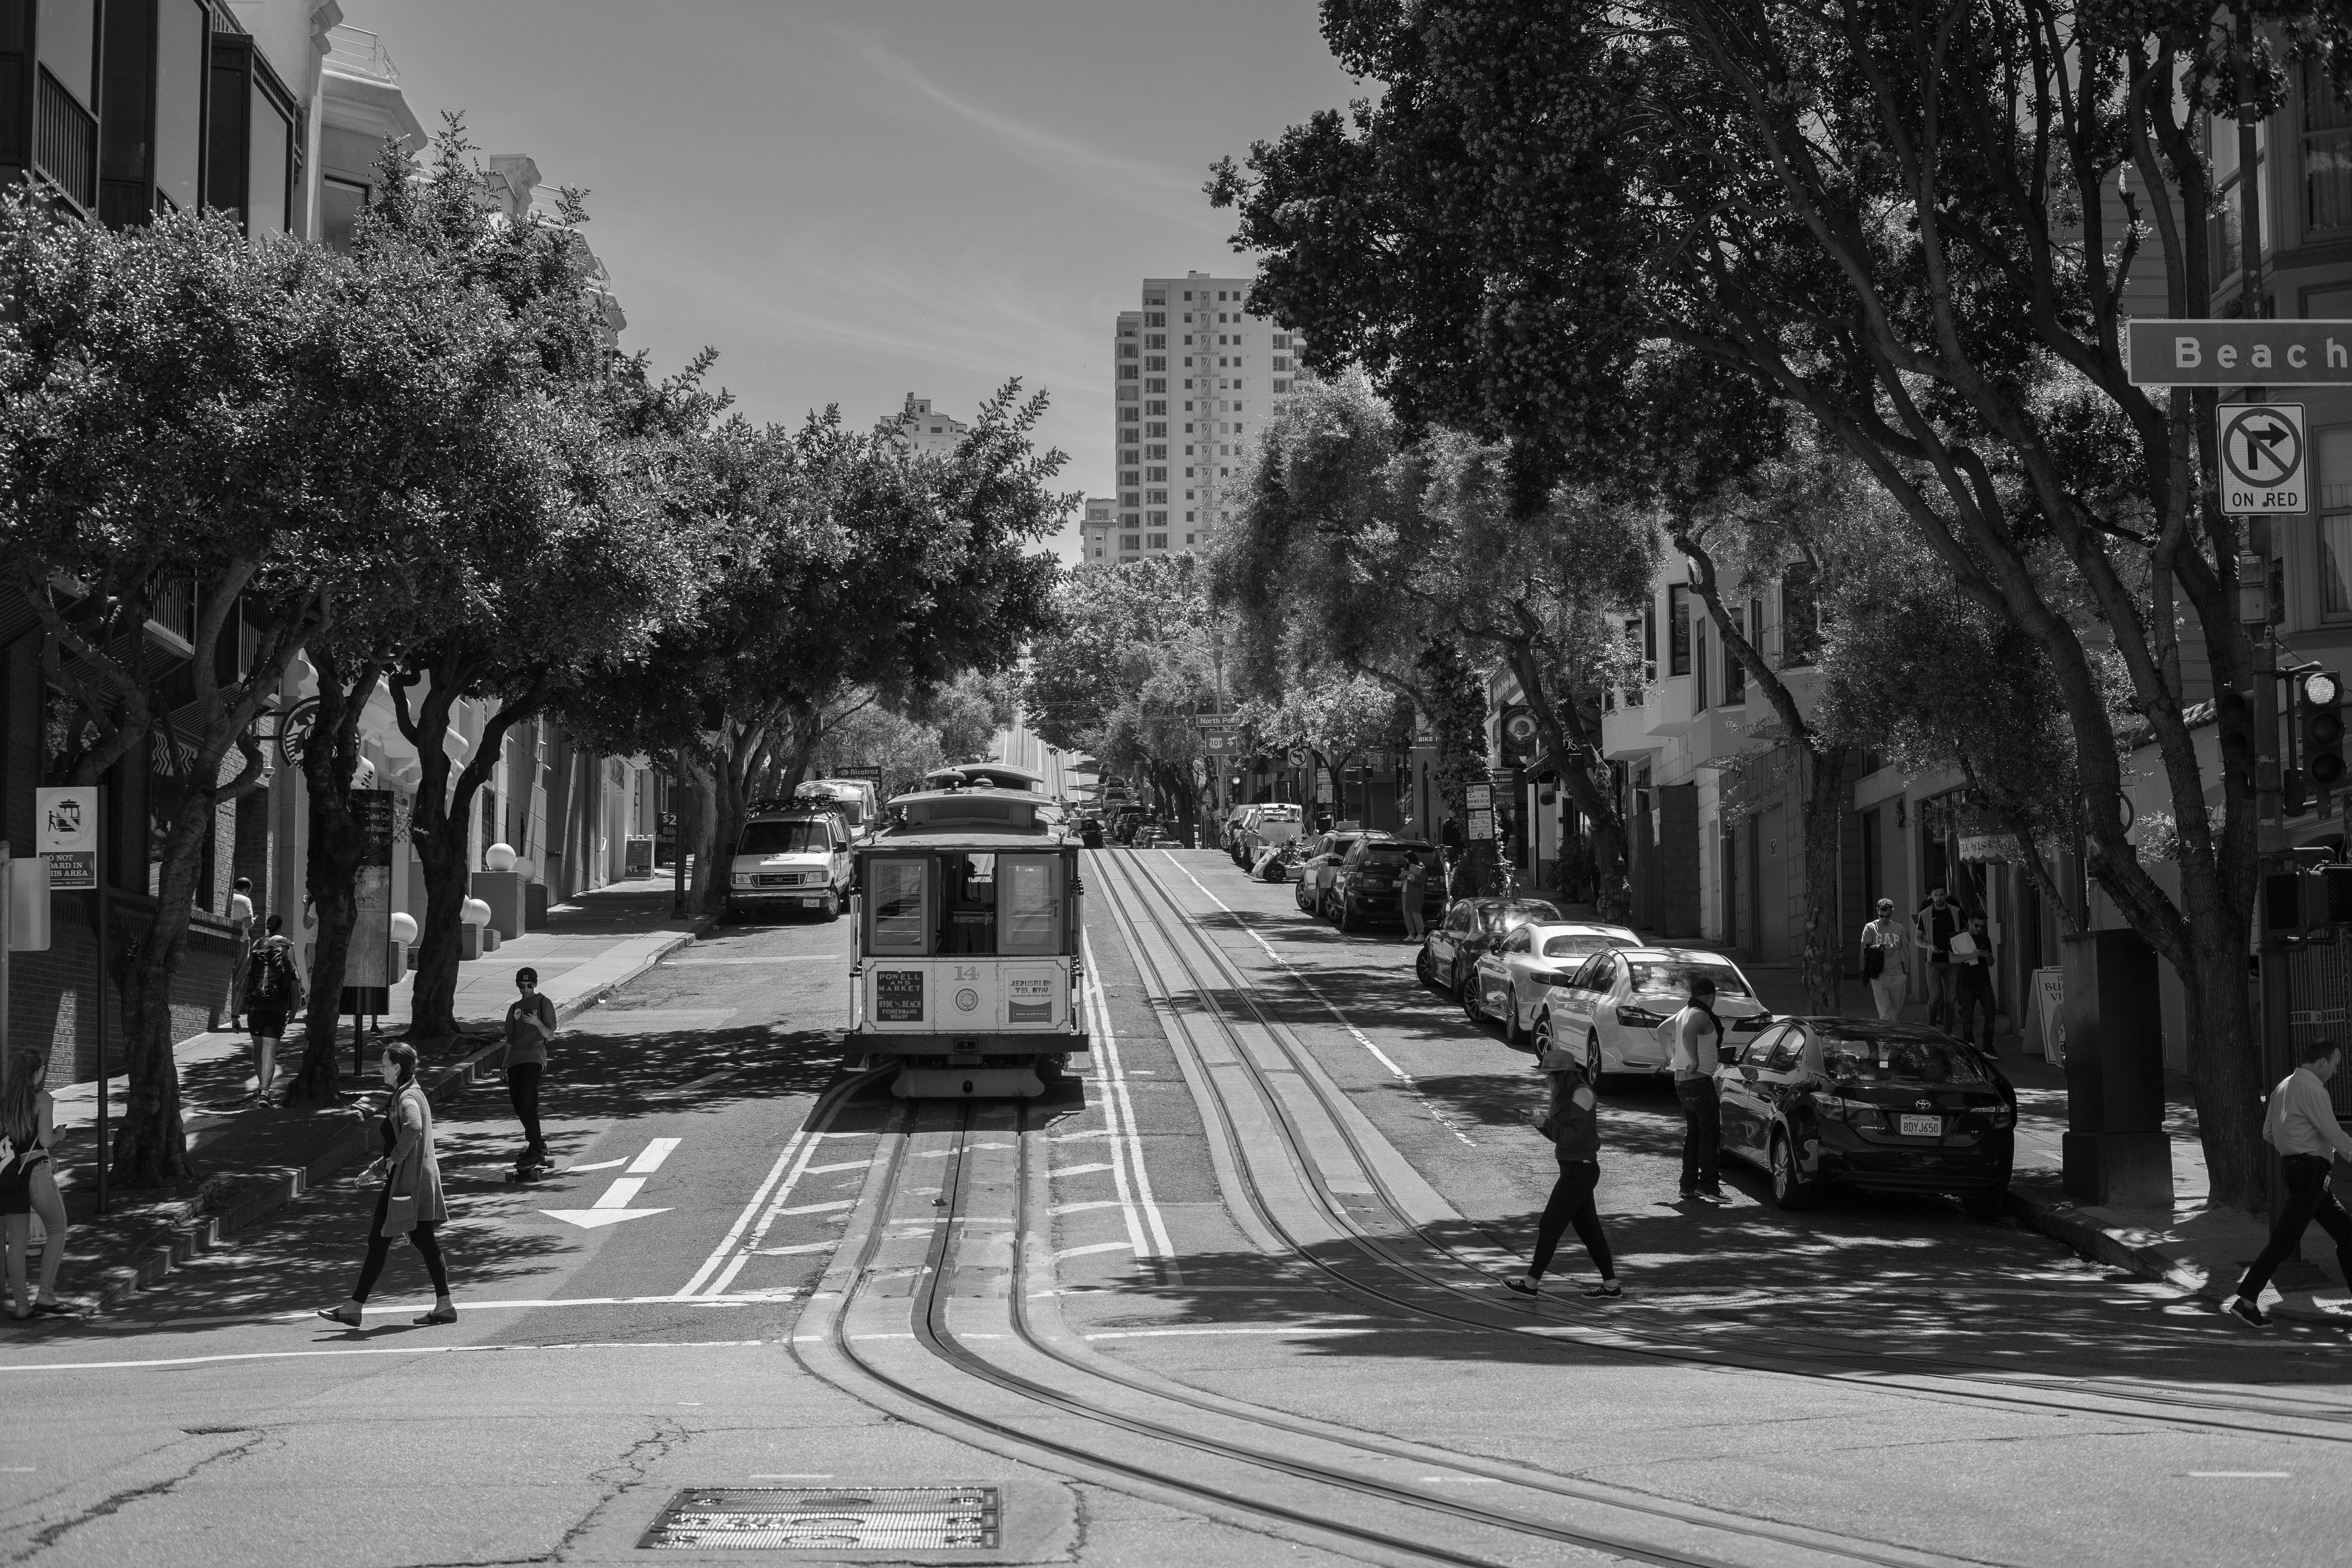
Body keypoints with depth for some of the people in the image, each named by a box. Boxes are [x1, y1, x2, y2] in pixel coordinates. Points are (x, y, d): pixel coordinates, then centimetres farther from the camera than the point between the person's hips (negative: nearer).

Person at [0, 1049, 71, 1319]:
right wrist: (58, 1134, 8)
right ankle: (45, 1296, 0)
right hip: (36, 1171, -5)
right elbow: (46, 1140, -13)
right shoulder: (43, 1099, -6)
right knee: (57, 1230, 10)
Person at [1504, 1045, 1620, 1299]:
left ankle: (1532, 1282, 4)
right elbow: (1563, 1133, 15)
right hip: (1574, 1168, 10)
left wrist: (1548, 1123, -15)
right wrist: (1545, 1123, -2)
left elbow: (1575, 1137, -22)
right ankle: (1611, 1285, 16)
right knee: (1588, 1228, 12)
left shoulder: (1582, 1094, -18)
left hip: (1580, 1170, -10)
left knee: (1550, 1224, -3)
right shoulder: (1569, 1095, 11)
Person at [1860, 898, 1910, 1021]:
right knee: (1885, 1014, -11)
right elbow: (1864, 950, -8)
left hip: (1898, 977, 3)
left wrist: (1907, 972, 11)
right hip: (1879, 978, -3)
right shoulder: (1870, 928, 3)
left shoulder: (1899, 928, 11)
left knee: (1898, 1013, 4)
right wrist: (1884, 947, -20)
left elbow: (1906, 951, 16)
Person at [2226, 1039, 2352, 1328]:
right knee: (2285, 1241, -10)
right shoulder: (2313, 1090, -14)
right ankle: (2246, 1302, -10)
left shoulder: (2283, 1087, 15)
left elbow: (2269, 1132, 19)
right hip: (2310, 1171, -10)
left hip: (2293, 1165, 10)